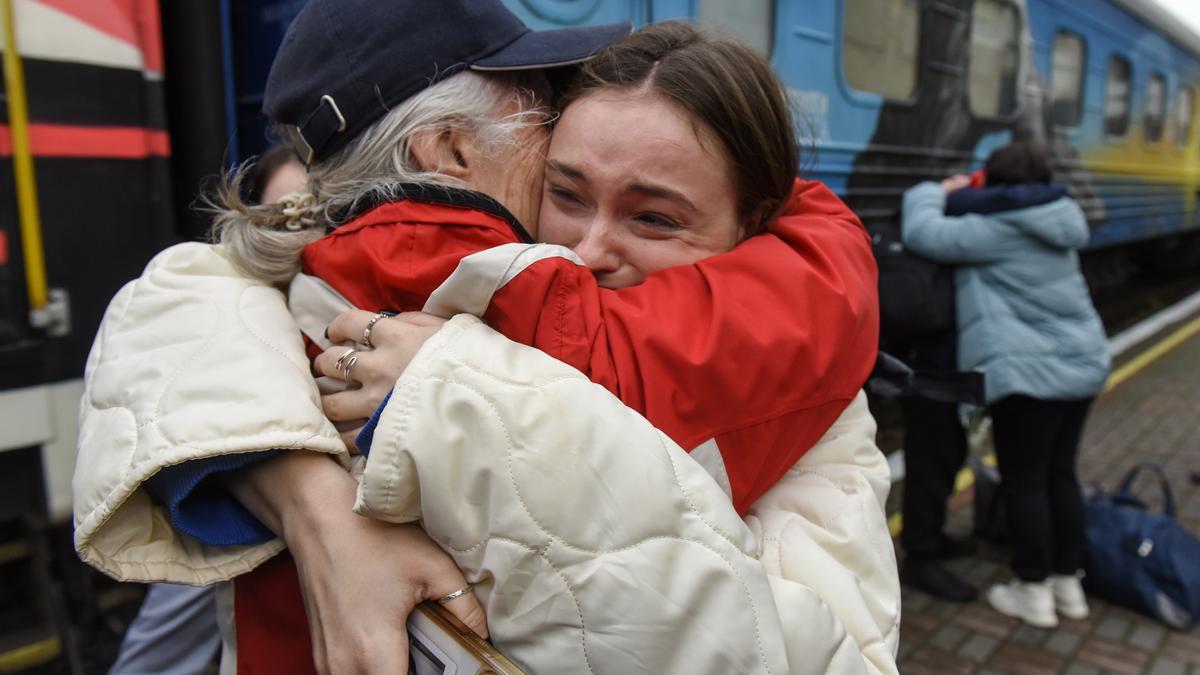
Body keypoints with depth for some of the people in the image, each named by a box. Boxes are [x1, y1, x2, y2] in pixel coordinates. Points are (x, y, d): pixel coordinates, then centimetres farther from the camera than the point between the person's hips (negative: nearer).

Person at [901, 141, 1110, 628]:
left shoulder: (993, 229, -14)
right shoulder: (1058, 222, 10)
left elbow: (922, 234, -15)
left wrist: (937, 193, 3)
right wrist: (962, 198, 17)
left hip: (1028, 372, -8)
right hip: (1081, 363, 8)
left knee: (1024, 482, 2)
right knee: (1060, 473, 17)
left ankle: (1034, 593, 12)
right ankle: (1068, 583, 28)